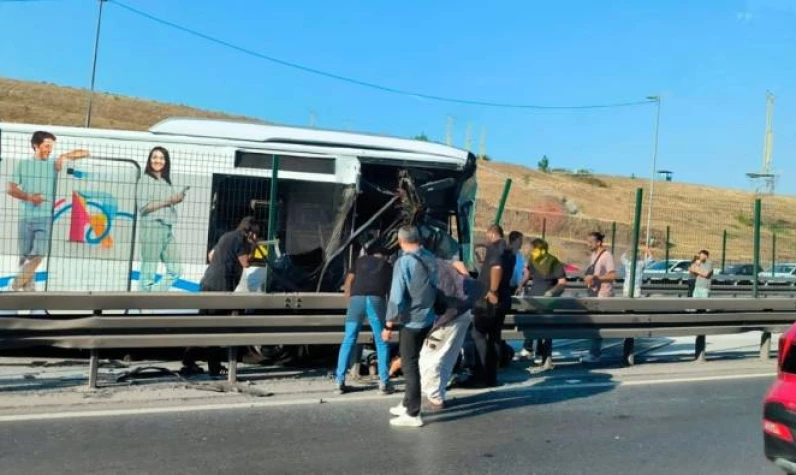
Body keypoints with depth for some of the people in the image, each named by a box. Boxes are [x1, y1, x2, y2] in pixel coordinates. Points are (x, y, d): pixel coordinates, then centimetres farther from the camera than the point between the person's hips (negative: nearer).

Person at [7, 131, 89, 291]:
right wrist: (29, 197, -14)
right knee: (25, 256, 6)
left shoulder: (55, 164, 6)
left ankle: (16, 286, 2)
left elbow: (85, 153, 3)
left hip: (46, 218, -1)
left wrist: (66, 157, -14)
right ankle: (28, 287, 17)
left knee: (38, 254, -10)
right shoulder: (23, 164, 7)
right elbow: (11, 189, 2)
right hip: (26, 218, 1)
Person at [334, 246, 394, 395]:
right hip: (376, 299, -1)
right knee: (381, 342, 9)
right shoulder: (387, 266, 27)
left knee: (348, 341, 9)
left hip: (357, 298, 1)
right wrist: (390, 313, 37)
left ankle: (340, 381, 8)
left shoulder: (361, 260, 28)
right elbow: (390, 290, 25)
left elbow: (348, 283, 19)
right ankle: (384, 382, 7)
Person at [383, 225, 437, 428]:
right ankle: (408, 404, 31)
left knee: (409, 366, 0)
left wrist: (389, 325, -12)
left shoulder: (404, 262, -16)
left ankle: (413, 414, 4)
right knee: (412, 363, 20)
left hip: (411, 321, -7)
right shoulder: (430, 259, 4)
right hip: (427, 318, 7)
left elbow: (396, 296, -18)